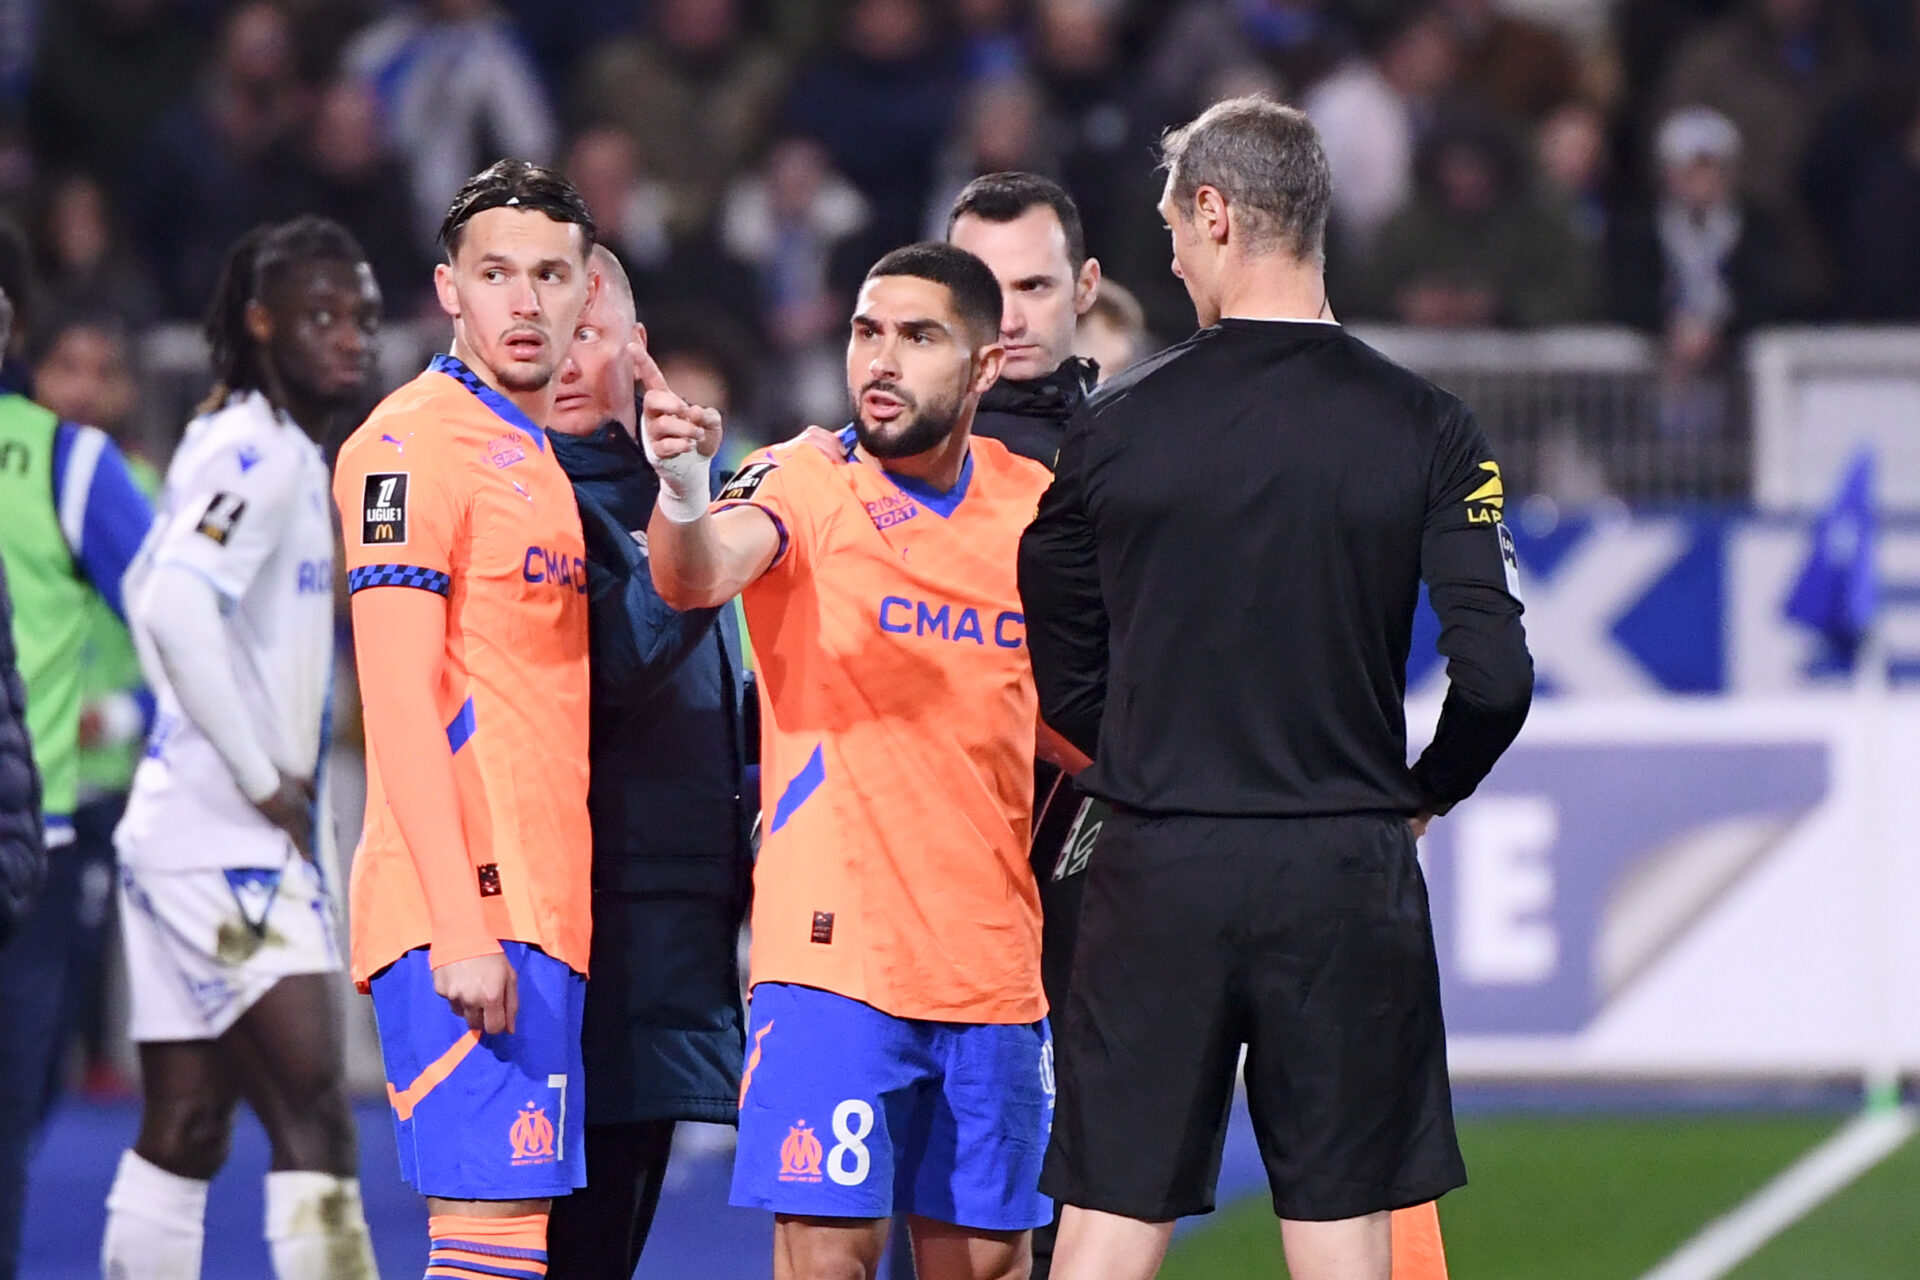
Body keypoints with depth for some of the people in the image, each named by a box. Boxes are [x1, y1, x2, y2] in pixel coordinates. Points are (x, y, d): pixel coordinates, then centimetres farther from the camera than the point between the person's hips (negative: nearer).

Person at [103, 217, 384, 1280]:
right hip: (223, 834, -10)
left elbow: (151, 588, 29)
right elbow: (174, 607, -28)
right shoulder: (261, 453, -14)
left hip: (193, 826, 10)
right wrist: (261, 780, -21)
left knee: (186, 1131, 10)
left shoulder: (252, 445, 16)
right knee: (311, 1114, -14)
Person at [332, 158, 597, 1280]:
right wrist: (462, 926, -21)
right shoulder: (416, 443, -7)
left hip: (545, 920, 9)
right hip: (471, 912, -9)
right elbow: (399, 701, -15)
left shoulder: (545, 458, 20)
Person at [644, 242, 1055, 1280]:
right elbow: (695, 575, -29)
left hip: (994, 959, 5)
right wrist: (682, 494, -50)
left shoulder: (1034, 507, 7)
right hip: (834, 951, -4)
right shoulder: (807, 484, -7)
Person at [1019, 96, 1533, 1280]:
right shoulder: (1425, 429, -3)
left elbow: (1064, 683, 6)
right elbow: (1495, 677, -9)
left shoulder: (1116, 427, -1)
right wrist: (1424, 793, 11)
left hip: (1157, 873, 0)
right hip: (1348, 873, 0)